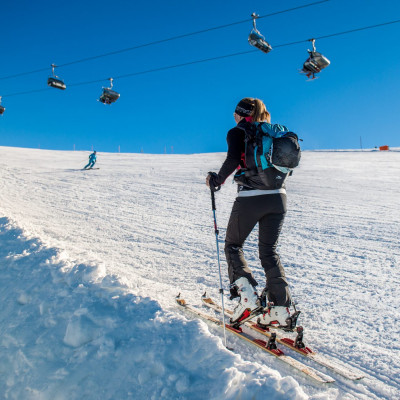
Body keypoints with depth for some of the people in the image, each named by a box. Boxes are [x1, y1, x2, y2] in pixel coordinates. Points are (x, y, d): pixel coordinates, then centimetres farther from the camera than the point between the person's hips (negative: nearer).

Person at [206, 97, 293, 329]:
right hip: (278, 197, 5)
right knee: (269, 251, 13)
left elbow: (233, 160, -17)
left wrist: (217, 181, -4)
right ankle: (281, 309, 5)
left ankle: (248, 297, 0)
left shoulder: (237, 133, -1)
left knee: (233, 245, 15)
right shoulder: (273, 132, 15)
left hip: (250, 199, -5)